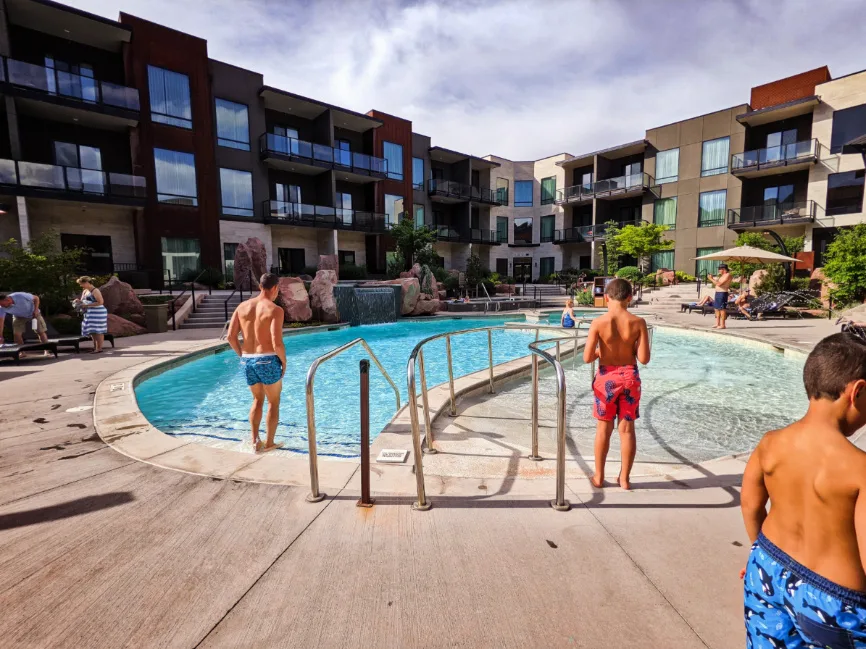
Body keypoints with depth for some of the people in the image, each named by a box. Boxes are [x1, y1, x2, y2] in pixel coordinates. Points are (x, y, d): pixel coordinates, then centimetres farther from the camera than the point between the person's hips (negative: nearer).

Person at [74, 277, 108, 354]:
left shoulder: (95, 291, -12)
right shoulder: (85, 291, 15)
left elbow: (100, 302, -19)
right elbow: (84, 301, 22)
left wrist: (87, 305, -19)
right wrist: (79, 302, 0)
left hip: (97, 313, -9)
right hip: (90, 313, 9)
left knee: (98, 331, -7)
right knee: (92, 331, 12)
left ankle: (99, 348, -4)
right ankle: (95, 347, 20)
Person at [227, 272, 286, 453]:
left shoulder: (242, 306, 6)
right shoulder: (275, 310, -11)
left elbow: (231, 336, 1)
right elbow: (277, 344, -19)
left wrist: (242, 355, 14)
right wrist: (284, 362, -3)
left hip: (247, 361, 5)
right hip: (268, 360, -5)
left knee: (258, 400, 26)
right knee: (273, 403, 14)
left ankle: (255, 440, 17)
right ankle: (269, 444, 22)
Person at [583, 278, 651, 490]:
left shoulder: (598, 323, -13)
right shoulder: (638, 322, -9)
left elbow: (587, 358, -14)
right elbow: (644, 358, -11)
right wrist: (631, 348, 9)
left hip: (606, 377, -1)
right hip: (630, 377, 1)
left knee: (604, 429, 11)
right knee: (627, 429, 12)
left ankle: (598, 477, 23)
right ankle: (624, 478, 23)